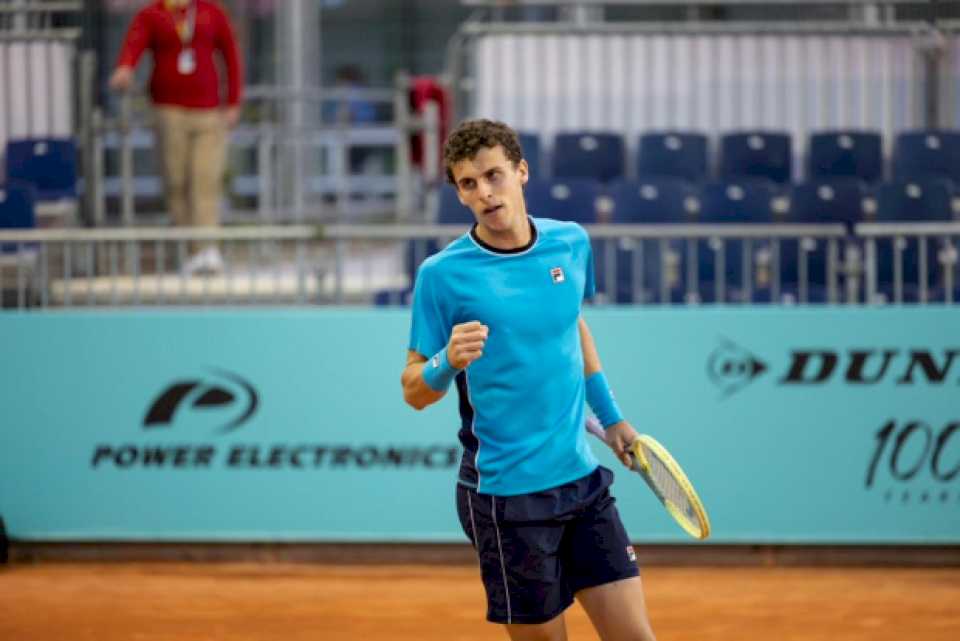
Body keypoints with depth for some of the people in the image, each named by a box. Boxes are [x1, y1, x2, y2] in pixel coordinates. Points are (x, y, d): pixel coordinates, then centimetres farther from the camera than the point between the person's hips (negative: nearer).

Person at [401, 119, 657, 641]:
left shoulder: (572, 242, 4)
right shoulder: (443, 274, -10)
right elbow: (414, 391, -5)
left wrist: (609, 415, 25)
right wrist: (449, 362, -26)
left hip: (583, 480, 5)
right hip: (507, 494, -5)